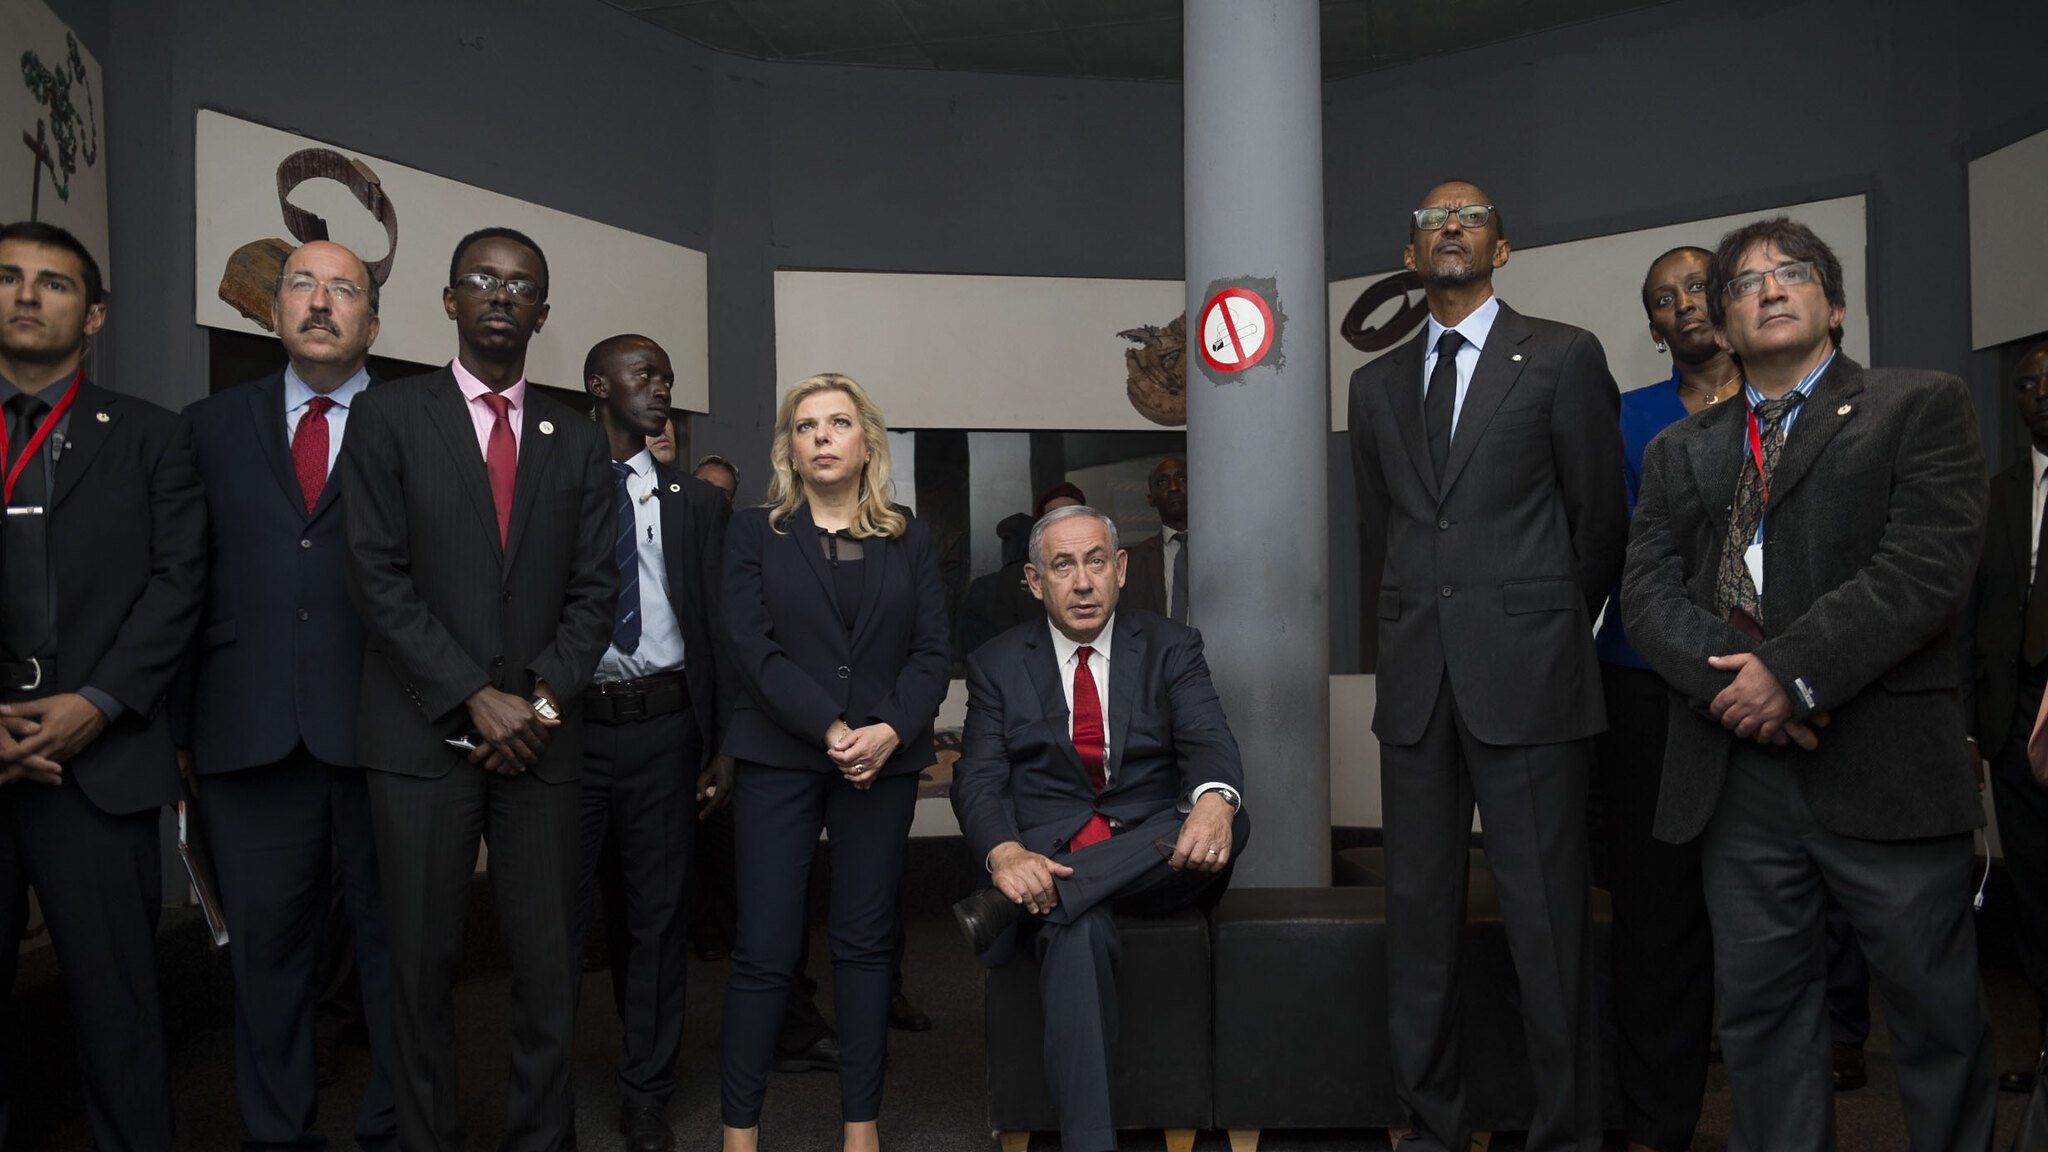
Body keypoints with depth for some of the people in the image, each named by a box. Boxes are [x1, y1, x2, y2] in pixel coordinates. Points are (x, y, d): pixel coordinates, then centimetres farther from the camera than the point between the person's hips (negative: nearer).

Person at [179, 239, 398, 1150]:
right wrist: (181, 723, 4)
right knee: (266, 946, 10)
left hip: (379, 730, -2)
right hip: (248, 731, 2)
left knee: (393, 940, 7)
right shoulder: (210, 425, 12)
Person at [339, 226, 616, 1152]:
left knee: (550, 961, 3)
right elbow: (379, 579, -5)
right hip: (424, 735, -2)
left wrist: (545, 698, -7)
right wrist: (476, 699, -11)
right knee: (423, 960, 5)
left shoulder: (576, 441, 12)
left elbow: (594, 588, 8)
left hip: (542, 735, 2)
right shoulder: (388, 416, 3)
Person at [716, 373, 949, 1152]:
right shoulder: (755, 533, 5)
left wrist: (891, 730, -13)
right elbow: (751, 645, -6)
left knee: (866, 943, 7)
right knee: (764, 949, -3)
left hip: (884, 760, 2)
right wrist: (830, 730, -15)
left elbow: (933, 651, 4)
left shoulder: (908, 540, 11)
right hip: (780, 758, -2)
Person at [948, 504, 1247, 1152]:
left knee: (1229, 819, -30)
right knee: (1078, 929, -36)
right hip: (1049, 856, -2)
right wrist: (1006, 853, -27)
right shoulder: (998, 665, 9)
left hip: (1153, 852, 2)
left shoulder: (1170, 648, 9)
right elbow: (978, 779, -2)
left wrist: (1214, 799, -35)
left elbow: (1209, 740, -8)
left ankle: (1010, 906, -31)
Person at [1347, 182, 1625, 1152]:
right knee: (1419, 908, 7)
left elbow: (1600, 518, 6)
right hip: (1415, 681, 4)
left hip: (1525, 680, -4)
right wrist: (1410, 625, 15)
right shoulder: (1377, 384, 16)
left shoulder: (1563, 357, 4)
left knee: (1546, 915, -2)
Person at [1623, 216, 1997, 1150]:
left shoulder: (1920, 406, 5)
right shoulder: (1680, 452, 17)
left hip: (1885, 768, -3)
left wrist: (1793, 672, -16)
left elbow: (1927, 566, -9)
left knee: (1937, 1005, 6)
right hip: (1738, 773, 3)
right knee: (1761, 1010, 10)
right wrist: (1727, 679, -13)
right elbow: (1648, 590, 5)